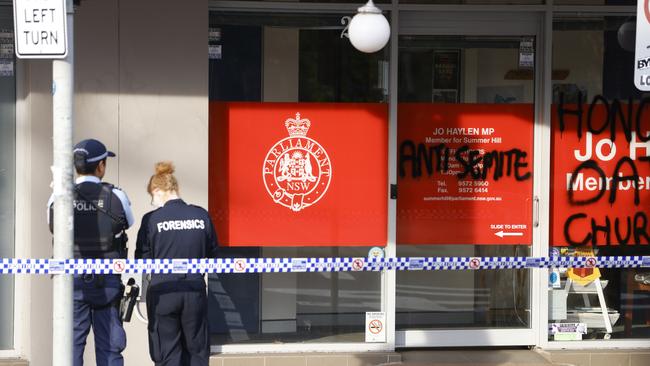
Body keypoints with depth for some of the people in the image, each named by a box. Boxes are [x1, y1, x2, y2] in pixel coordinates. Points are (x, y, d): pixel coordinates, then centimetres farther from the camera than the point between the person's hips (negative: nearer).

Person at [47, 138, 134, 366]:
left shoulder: (58, 198, -2)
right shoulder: (116, 197, -5)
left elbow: (54, 229, 10)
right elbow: (127, 225, 8)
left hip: (71, 281, 1)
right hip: (107, 282, -1)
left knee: (71, 345, 5)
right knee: (109, 346, 6)